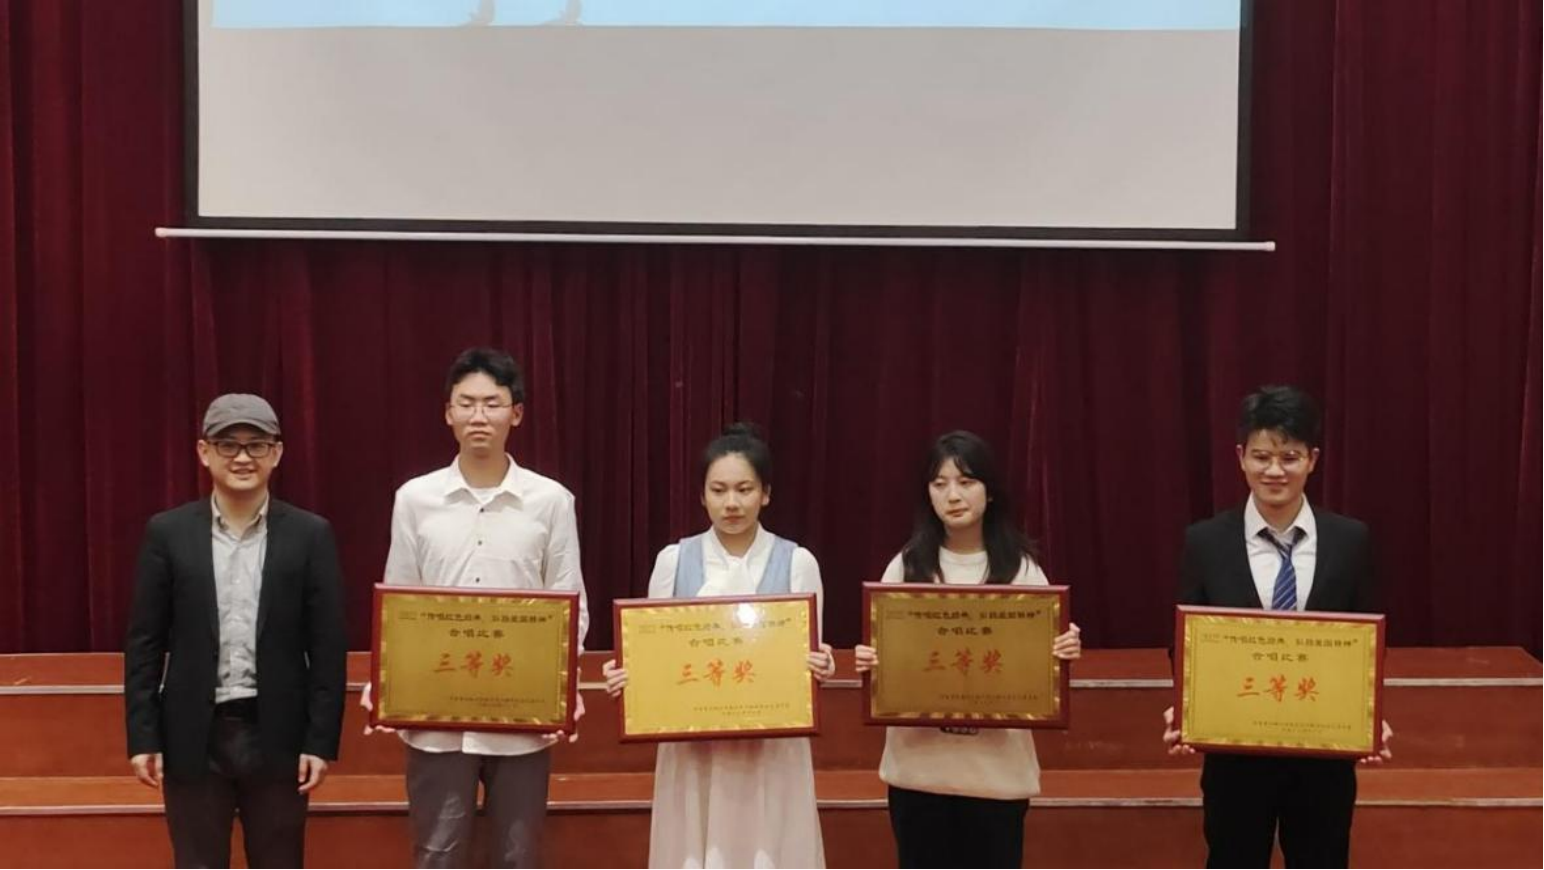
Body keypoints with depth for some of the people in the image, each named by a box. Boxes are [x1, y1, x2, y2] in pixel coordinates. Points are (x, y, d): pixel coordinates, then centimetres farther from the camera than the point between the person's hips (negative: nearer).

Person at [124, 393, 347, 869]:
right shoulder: (168, 533, 2)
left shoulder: (310, 535, 0)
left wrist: (320, 740, -5)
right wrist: (143, 736, -2)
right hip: (194, 736, 0)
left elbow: (328, 647, -1)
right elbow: (144, 644, 2)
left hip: (277, 735, 0)